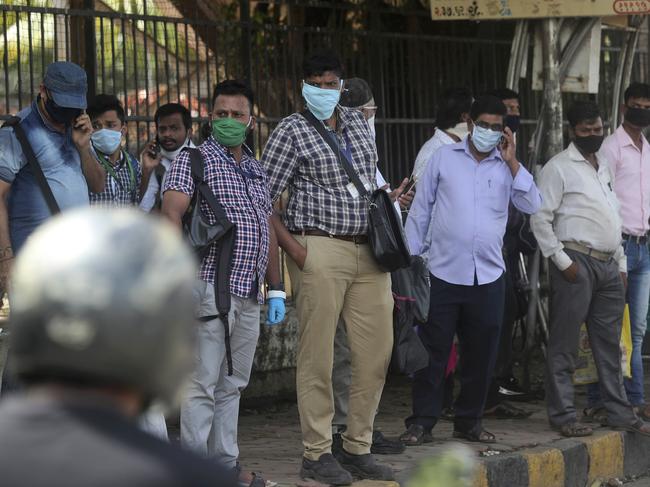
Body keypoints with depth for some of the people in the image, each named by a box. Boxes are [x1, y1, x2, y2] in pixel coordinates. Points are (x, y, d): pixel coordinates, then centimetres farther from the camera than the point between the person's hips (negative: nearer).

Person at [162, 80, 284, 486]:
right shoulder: (194, 159, -1)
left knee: (232, 386, 11)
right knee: (203, 384, -8)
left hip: (250, 296, 7)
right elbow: (172, 211, -14)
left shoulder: (257, 171, 21)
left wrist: (276, 290, 19)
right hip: (212, 286, -7)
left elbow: (270, 233, 24)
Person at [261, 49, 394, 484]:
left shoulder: (358, 123, 15)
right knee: (317, 355, -4)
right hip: (321, 250, -6)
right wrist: (294, 249, -13)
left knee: (377, 351, 5)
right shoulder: (292, 132, -3)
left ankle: (358, 448, 15)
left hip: (369, 252, 6)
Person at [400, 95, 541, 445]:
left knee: (480, 354, 8)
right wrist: (410, 258, 2)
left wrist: (512, 161, -8)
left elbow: (532, 205, -5)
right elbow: (420, 210, 7)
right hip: (444, 272, -2)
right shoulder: (444, 158, 4)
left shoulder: (507, 167, 9)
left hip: (488, 276, 2)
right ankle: (421, 422, 6)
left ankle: (469, 421, 20)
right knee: (432, 351, 0)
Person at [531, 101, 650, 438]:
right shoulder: (559, 168, -4)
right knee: (565, 344, -4)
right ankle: (562, 415, 0)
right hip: (577, 263, -8)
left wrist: (621, 264, 17)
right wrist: (562, 261, -15)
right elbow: (540, 219, -10)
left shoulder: (604, 167, 20)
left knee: (609, 344, 11)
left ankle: (619, 412, 17)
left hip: (608, 265, 8)